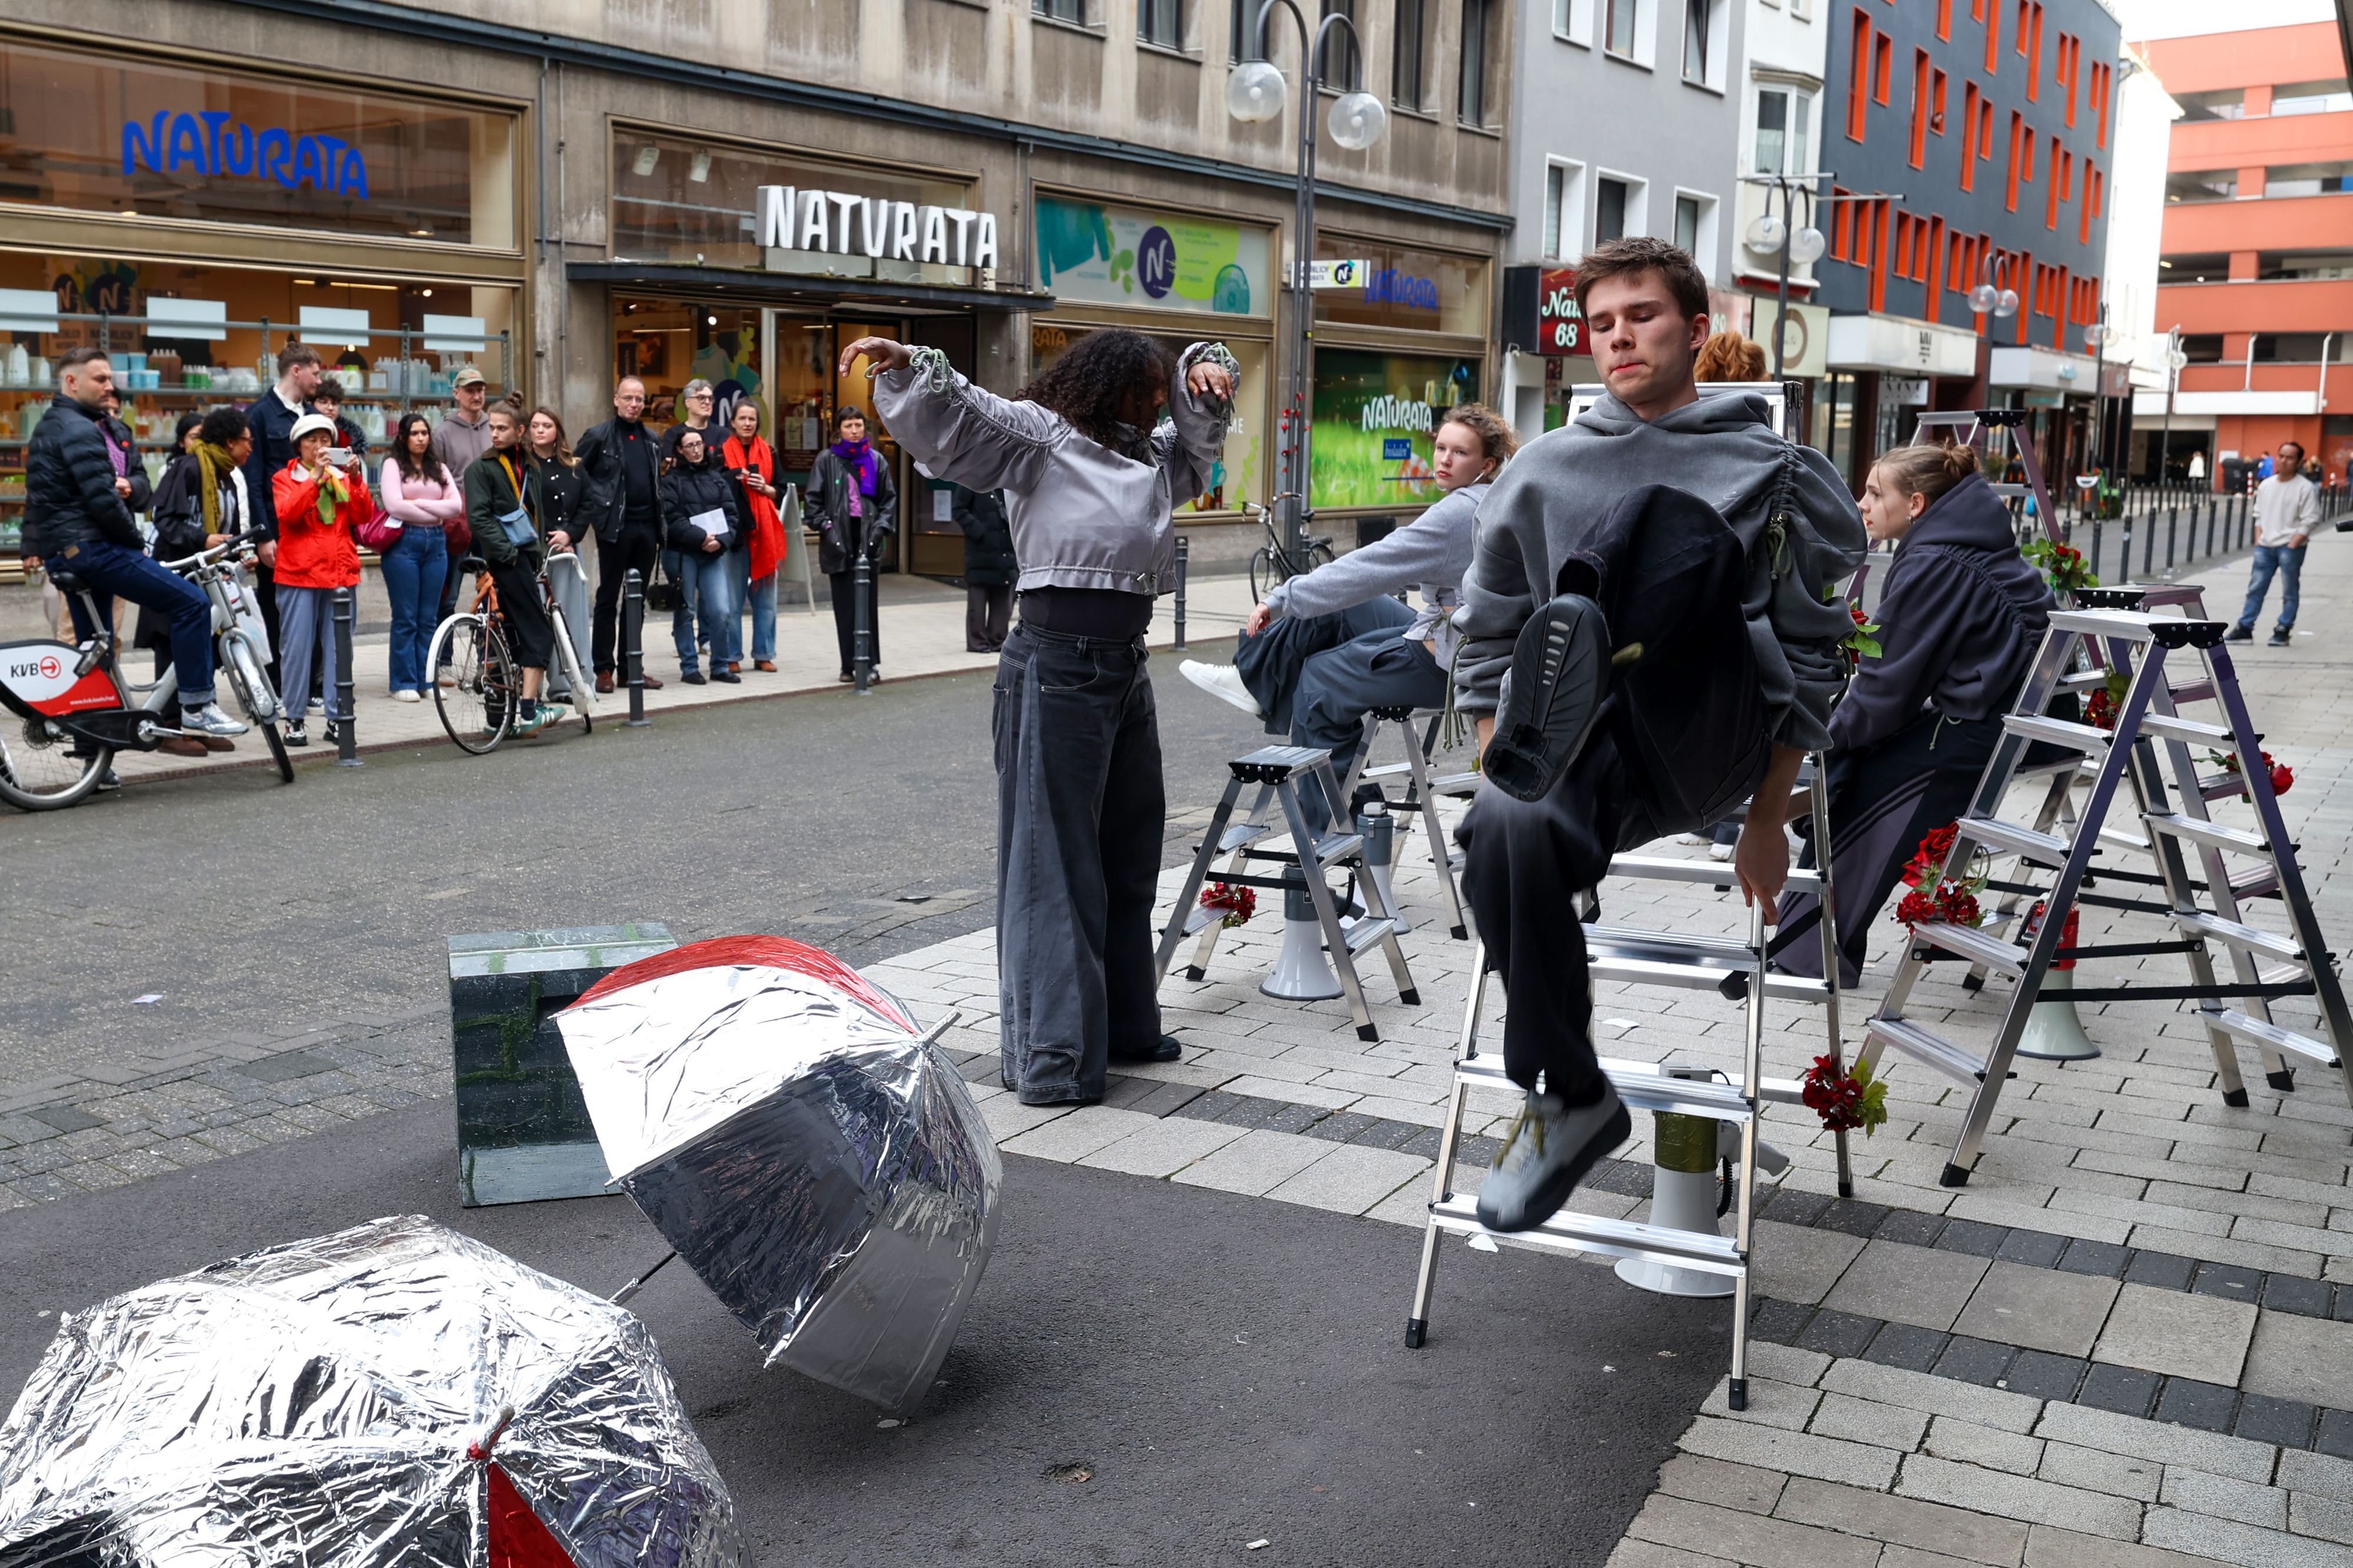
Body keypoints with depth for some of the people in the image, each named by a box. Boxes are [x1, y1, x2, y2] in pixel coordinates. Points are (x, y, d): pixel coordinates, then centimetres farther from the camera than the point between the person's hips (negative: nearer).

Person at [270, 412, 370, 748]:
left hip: (341, 572, 3)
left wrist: (356, 478, -14)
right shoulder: (285, 479, 7)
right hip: (299, 574, -3)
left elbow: (363, 514, 0)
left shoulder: (344, 476, 15)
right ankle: (295, 720, 2)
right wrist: (315, 477, -20)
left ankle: (337, 717, 8)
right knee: (298, 647, -4)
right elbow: (288, 513, -13)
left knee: (338, 647, 3)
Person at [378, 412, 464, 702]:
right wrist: (436, 512, -3)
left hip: (436, 544, 4)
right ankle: (404, 683, 1)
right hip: (404, 543, -4)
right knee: (406, 618, -3)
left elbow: (456, 506, 3)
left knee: (428, 618, 7)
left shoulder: (439, 469, 17)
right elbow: (394, 506, -11)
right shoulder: (393, 465, 3)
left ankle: (427, 680, 12)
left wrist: (419, 503, -7)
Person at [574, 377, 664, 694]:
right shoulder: (598, 436, -2)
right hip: (615, 527, -5)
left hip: (647, 527, 5)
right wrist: (594, 509, -8)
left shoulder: (651, 439, 15)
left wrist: (661, 524, 11)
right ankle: (603, 669, 5)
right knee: (608, 598, 0)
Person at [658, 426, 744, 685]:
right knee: (685, 612, 2)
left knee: (721, 611, -4)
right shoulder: (671, 480, 1)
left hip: (714, 553, 3)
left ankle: (721, 666, 8)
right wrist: (701, 537, -17)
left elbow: (732, 513, 7)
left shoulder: (717, 477, 13)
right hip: (683, 553, -3)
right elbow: (673, 518, -9)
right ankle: (688, 667, 10)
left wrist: (721, 540, -10)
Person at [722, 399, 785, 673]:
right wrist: (732, 480, -16)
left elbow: (780, 490, 13)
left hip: (765, 529, 3)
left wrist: (765, 488, -6)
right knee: (732, 596, -2)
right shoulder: (722, 453, 2)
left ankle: (764, 655, 12)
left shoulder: (769, 452, 11)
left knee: (765, 595, 5)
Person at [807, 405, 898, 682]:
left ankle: (870, 663, 1)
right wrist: (826, 527, -8)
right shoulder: (827, 460, 4)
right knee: (844, 605, 1)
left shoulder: (875, 460, 9)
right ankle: (849, 665, 7)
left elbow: (889, 498, 12)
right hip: (839, 539, -1)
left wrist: (881, 527, -1)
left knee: (868, 603, -3)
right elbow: (814, 500, 3)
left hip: (867, 537, 1)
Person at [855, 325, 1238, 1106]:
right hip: (1057, 664, -9)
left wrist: (1204, 374, 9)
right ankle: (1049, 1057, -4)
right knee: (1054, 857, -8)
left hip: (1128, 663, 9)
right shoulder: (1039, 433, -3)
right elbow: (954, 419, -14)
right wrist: (904, 368, -33)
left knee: (1129, 850, 16)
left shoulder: (1152, 453, 19)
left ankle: (1124, 1024, 30)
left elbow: (1203, 426, 31)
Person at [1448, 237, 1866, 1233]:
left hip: (1710, 735, -2)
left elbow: (1809, 655, 11)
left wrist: (1769, 821, 6)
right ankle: (1569, 1101, -18)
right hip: (1588, 759, 3)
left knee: (1662, 515, -25)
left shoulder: (1768, 470, 12)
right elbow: (1488, 634, 19)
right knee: (1507, 833, -34)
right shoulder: (1544, 470, 18)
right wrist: (1500, 765, 6)